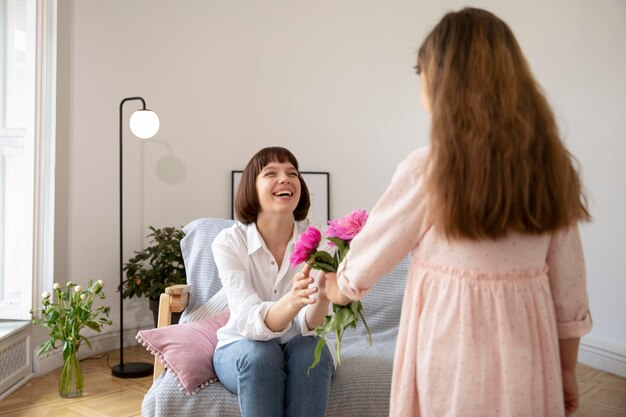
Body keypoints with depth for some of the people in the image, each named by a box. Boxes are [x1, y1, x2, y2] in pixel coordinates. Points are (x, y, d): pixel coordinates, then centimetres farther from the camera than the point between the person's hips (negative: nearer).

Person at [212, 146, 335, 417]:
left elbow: (310, 326, -21)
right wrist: (292, 301, -50)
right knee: (260, 353, -33)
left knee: (312, 350, -31)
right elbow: (251, 323, -28)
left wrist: (322, 296, -45)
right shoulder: (229, 242, -17)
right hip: (241, 350, -1)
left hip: (297, 348, 1)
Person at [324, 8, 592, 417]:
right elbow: (569, 289, 2)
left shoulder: (426, 169, -16)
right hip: (527, 354, 4)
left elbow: (374, 248, -2)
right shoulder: (552, 164, -4)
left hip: (454, 350, -4)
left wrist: (339, 288, 19)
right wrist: (567, 369, 14)